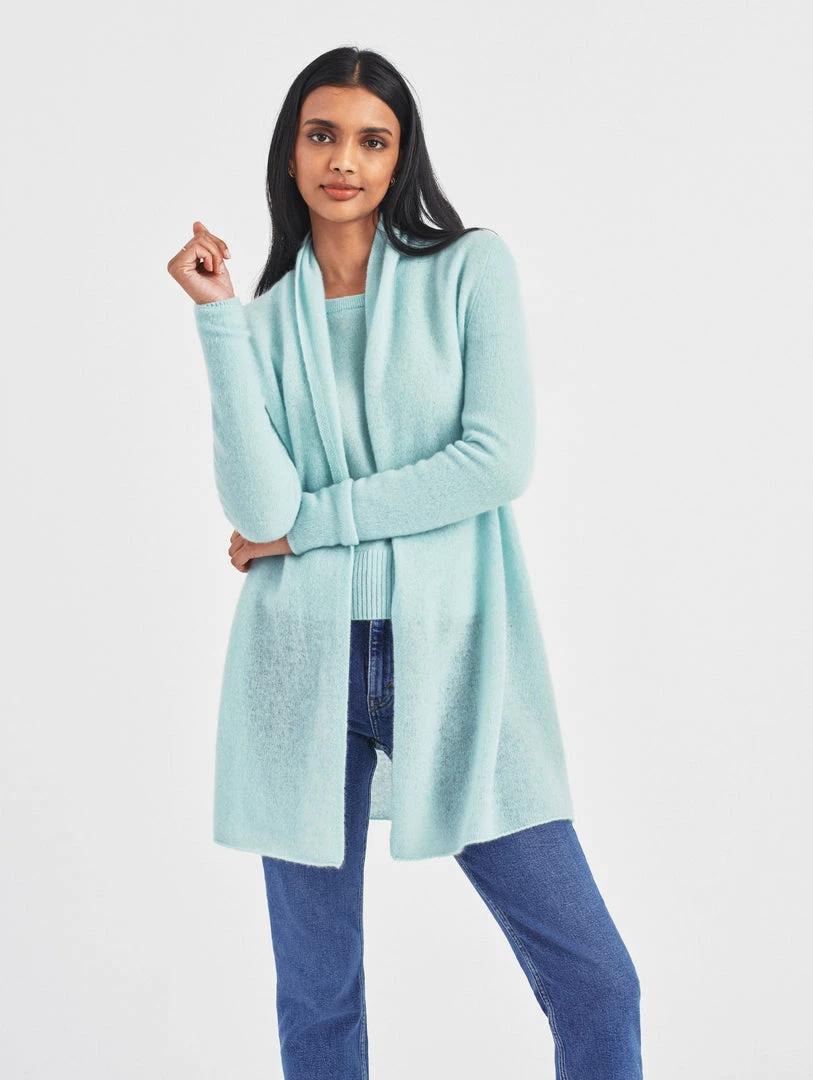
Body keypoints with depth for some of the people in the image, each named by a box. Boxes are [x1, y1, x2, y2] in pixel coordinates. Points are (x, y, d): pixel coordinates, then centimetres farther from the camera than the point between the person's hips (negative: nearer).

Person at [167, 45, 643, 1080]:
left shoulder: (470, 267, 3)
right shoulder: (265, 317, 8)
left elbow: (499, 460, -10)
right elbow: (258, 507, -8)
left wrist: (308, 521, -7)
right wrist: (218, 314, -8)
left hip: (455, 656, -1)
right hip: (305, 663, 2)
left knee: (595, 983, -3)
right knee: (317, 997, 11)